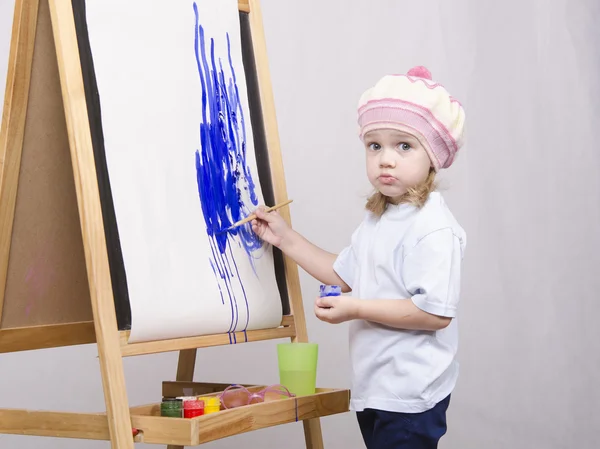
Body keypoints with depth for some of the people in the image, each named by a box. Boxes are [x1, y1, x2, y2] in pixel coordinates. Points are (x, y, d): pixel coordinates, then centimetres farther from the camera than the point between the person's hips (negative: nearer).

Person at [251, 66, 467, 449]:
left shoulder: (433, 228, -19)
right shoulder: (377, 220, 11)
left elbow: (436, 312, -25)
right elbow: (344, 274, 19)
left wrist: (357, 309, -23)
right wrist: (285, 238, 16)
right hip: (374, 388, 9)